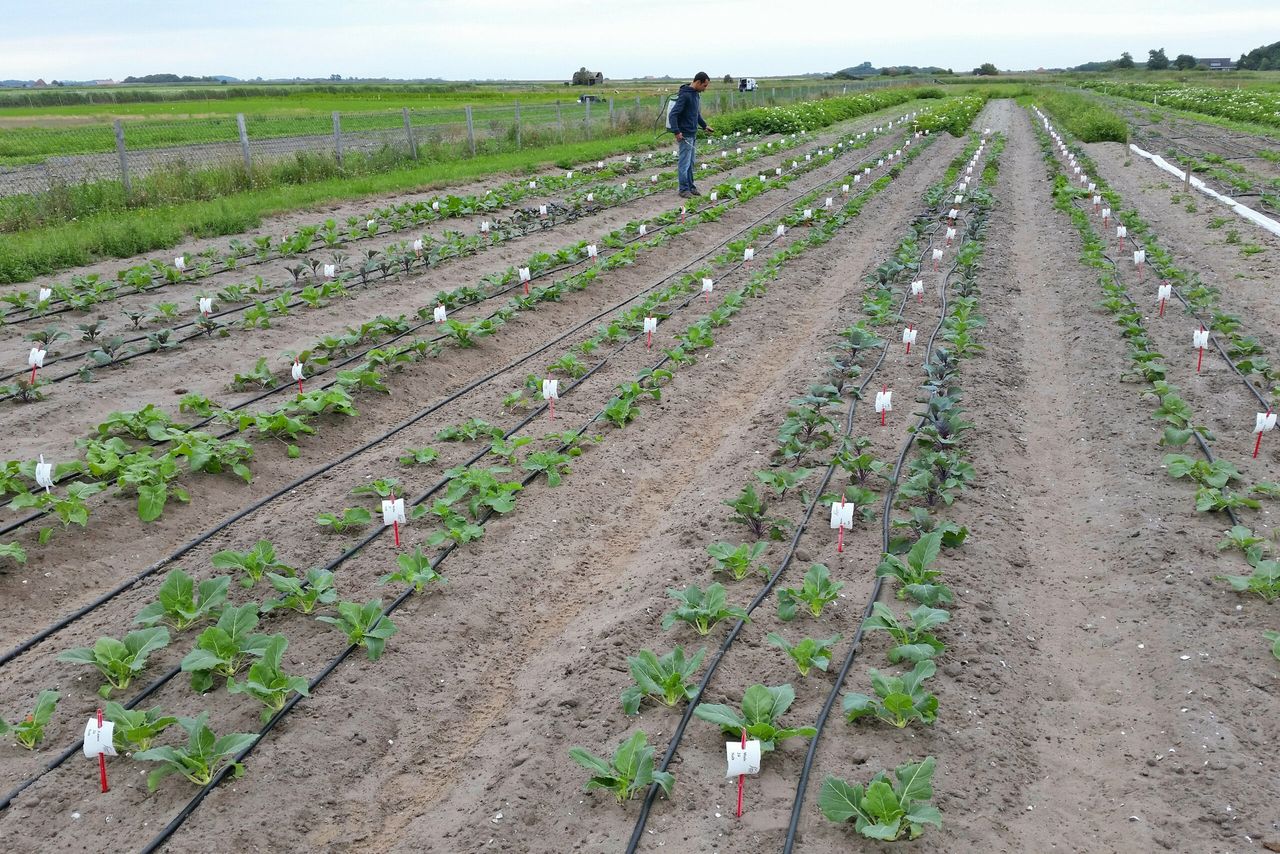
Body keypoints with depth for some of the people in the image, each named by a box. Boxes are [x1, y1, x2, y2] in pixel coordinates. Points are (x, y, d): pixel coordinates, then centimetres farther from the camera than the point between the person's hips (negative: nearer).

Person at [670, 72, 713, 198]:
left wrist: (704, 126, 20)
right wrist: (677, 132, -27)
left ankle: (690, 187, 21)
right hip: (685, 135, -9)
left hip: (693, 134, 9)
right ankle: (684, 189, 2)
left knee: (691, 163, 14)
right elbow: (673, 114, -22)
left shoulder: (696, 94, 11)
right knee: (684, 163, -4)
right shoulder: (685, 95, -18)